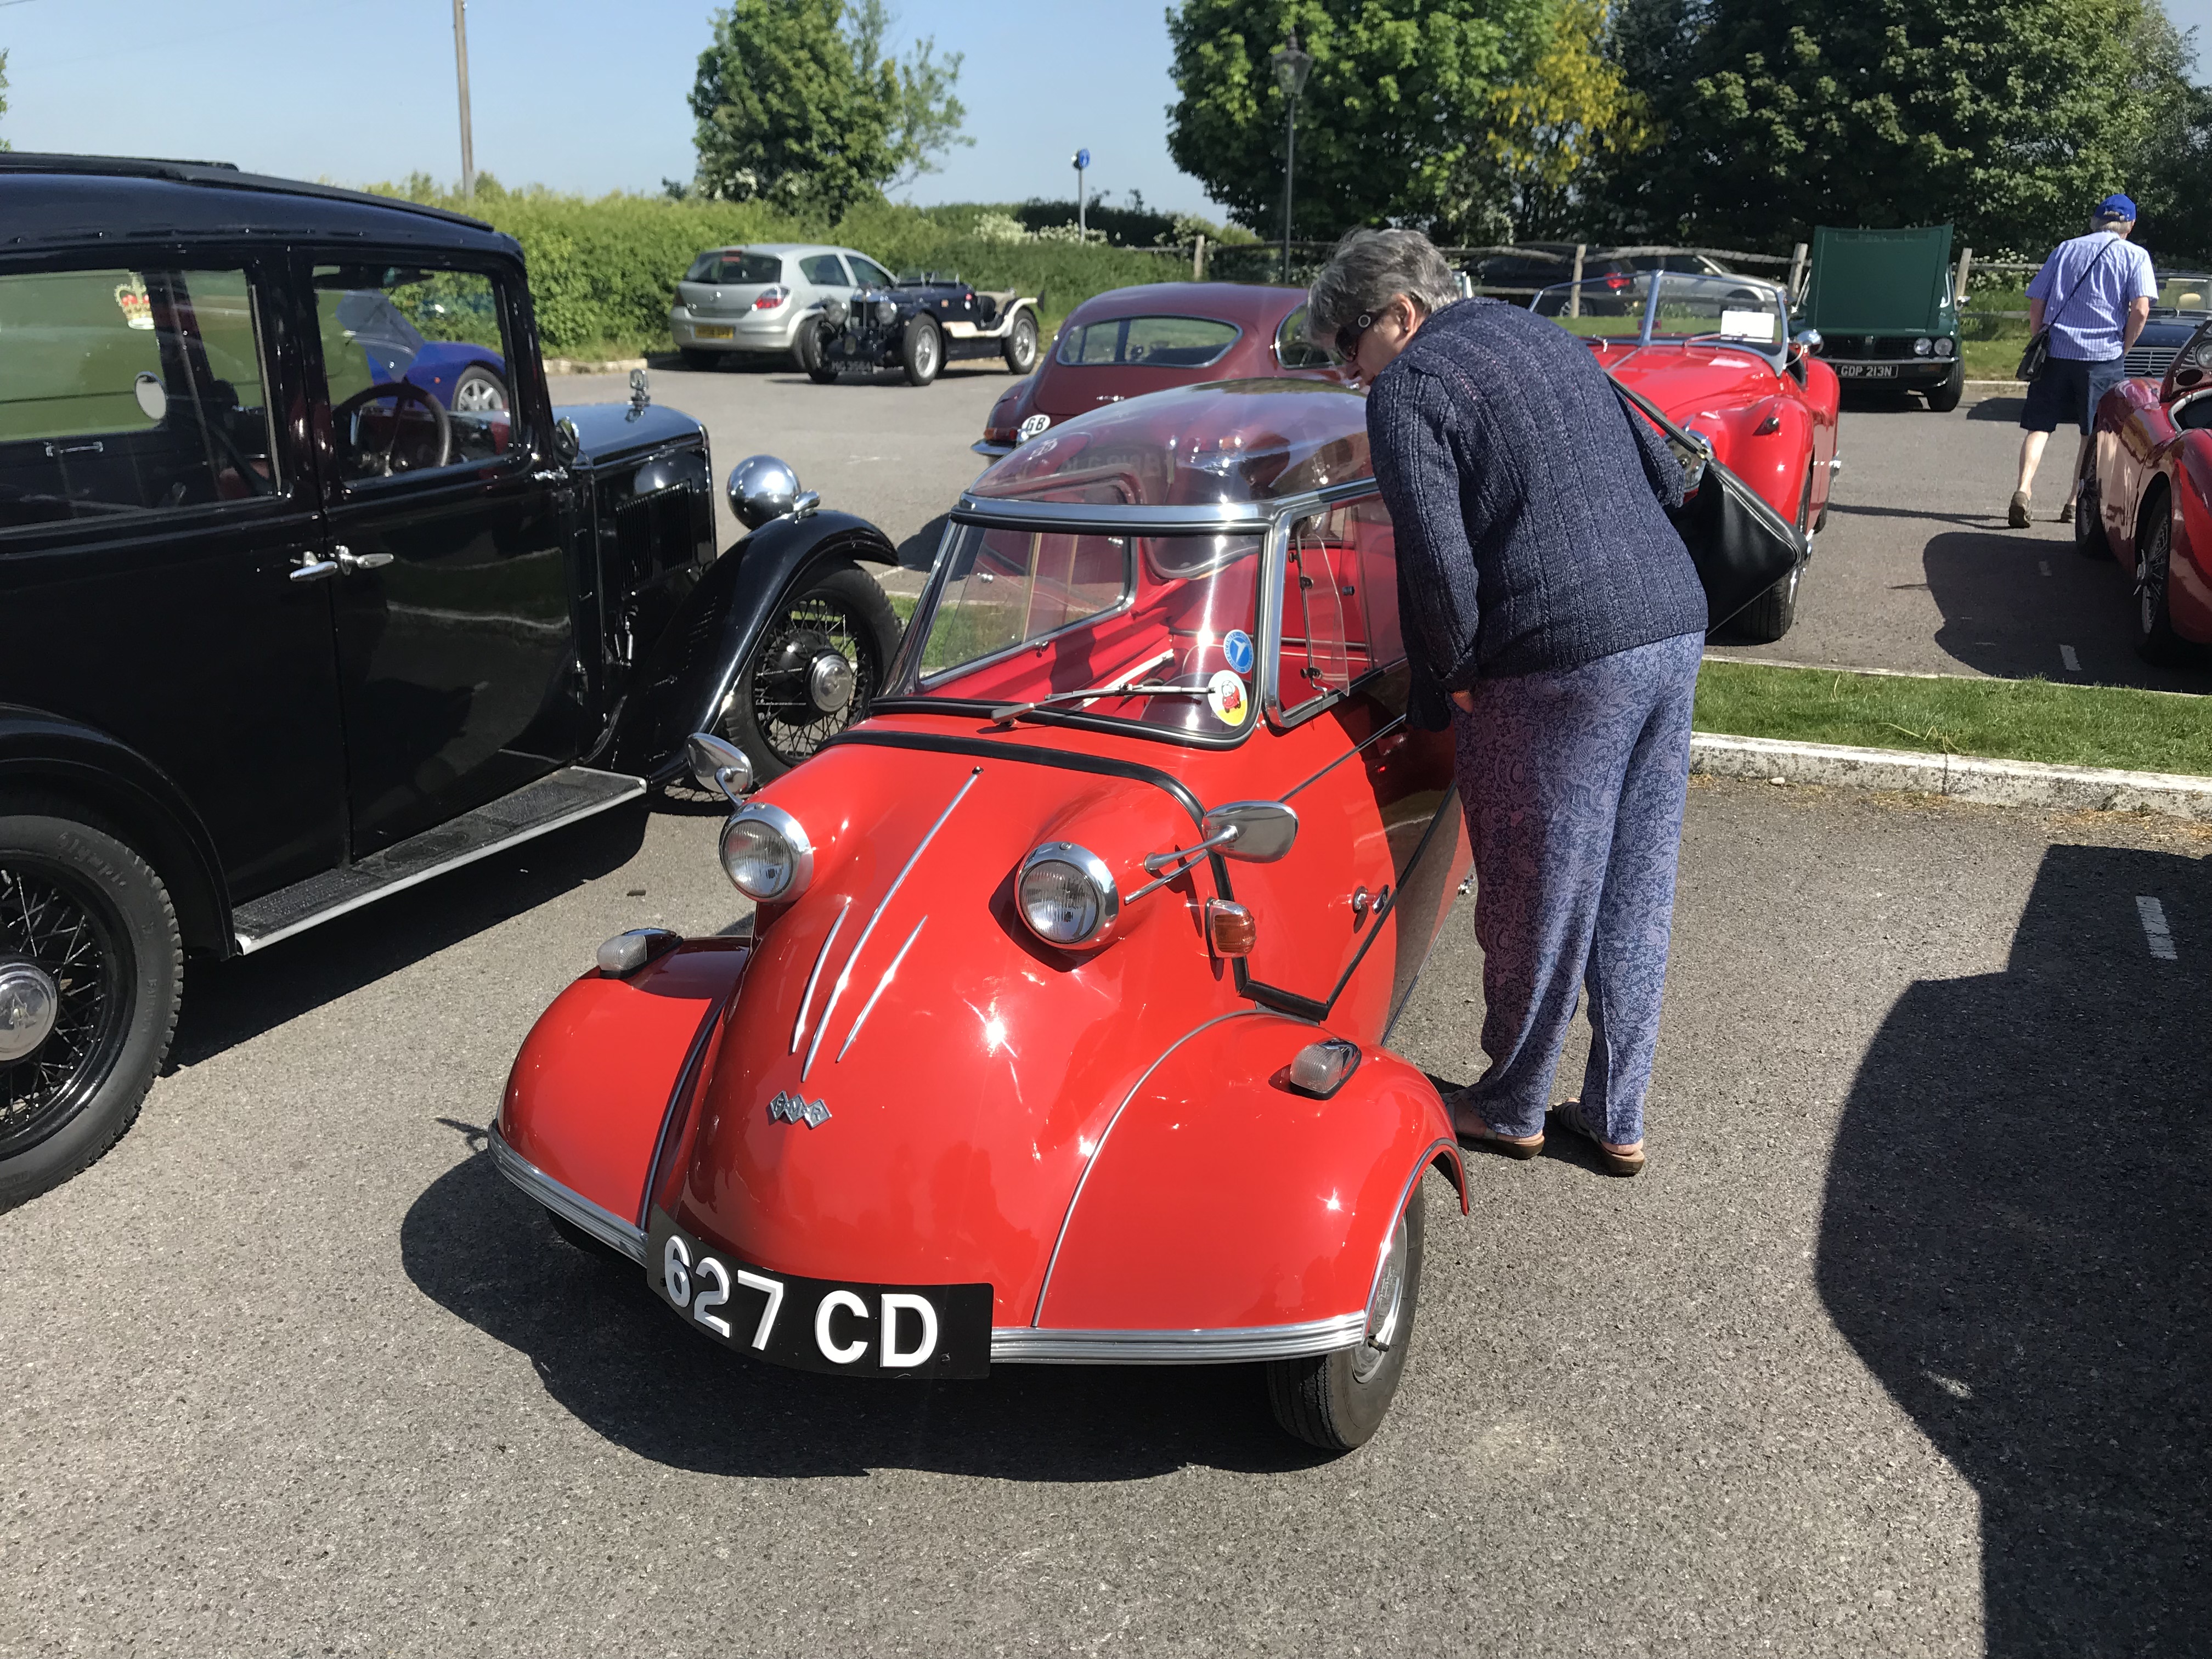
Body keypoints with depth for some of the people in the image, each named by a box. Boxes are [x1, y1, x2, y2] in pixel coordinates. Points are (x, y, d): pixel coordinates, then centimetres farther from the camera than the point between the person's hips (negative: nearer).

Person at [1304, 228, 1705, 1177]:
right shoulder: (1543, 335, 19)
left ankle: (1511, 1109, 25)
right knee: (1636, 895, 14)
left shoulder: (1406, 388, -6)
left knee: (1534, 902, 8)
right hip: (1675, 631, 8)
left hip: (1564, 662, -8)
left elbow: (1437, 559, -17)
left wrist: (1445, 681, -2)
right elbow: (1665, 476, 21)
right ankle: (1616, 1118, 26)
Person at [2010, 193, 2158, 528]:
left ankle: (2023, 489, -20)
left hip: (2055, 351, 2)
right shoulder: (2135, 256, 4)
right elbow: (2140, 311, -8)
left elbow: (2036, 305, 10)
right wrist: (2122, 349, 5)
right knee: (2094, 434, 11)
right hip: (2104, 356, -1)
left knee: (2039, 426, 1)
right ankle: (2075, 503, 11)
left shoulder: (2065, 250, 13)